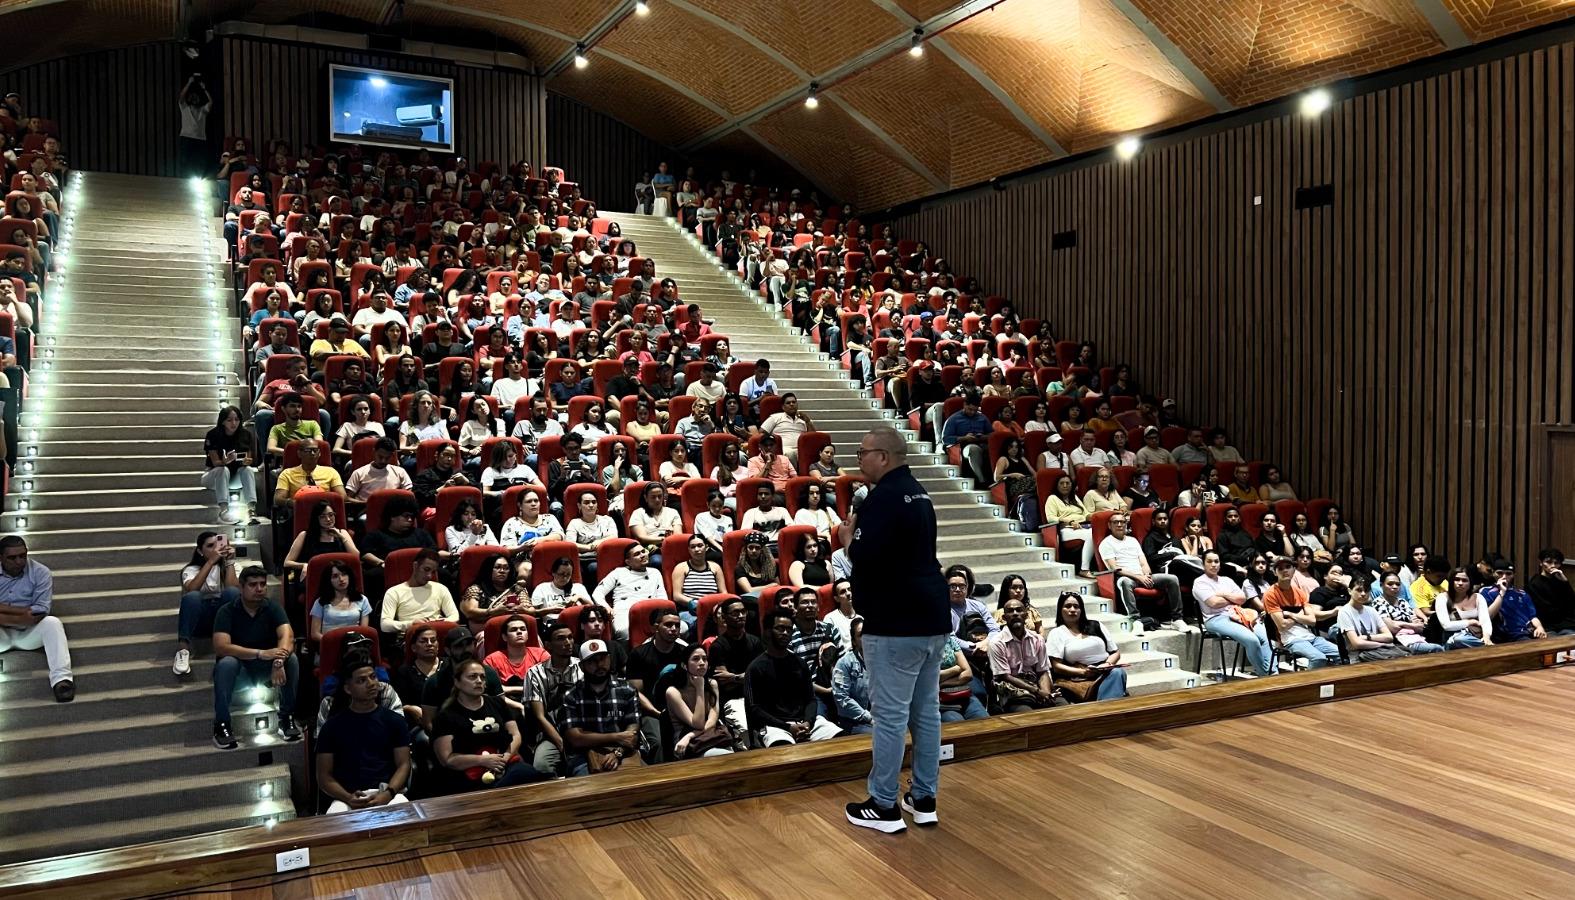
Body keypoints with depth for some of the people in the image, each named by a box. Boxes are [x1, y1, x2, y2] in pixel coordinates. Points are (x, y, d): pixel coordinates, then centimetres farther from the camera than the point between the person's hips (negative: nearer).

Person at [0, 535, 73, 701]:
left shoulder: (40, 572, -8)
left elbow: (40, 612, -16)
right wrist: (22, 610, -20)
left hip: (29, 632, -1)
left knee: (52, 623, -32)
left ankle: (61, 678, -43)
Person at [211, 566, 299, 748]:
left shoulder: (273, 608, -7)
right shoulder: (227, 612, -13)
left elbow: (287, 636, -23)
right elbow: (221, 647, -27)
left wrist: (279, 661, -44)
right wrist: (261, 654, -38)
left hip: (266, 667, 2)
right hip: (239, 668, -2)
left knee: (291, 659, -27)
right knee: (226, 663, -34)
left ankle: (287, 718, -15)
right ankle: (221, 725, -25)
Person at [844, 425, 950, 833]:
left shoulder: (884, 496, -16)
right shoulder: (917, 493, 15)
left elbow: (865, 557, -24)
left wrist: (848, 538, -4)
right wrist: (861, 540, 12)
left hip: (896, 624, -10)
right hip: (932, 618, 10)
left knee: (890, 714, -1)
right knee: (926, 711, 13)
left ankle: (883, 806, 7)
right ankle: (924, 799, 23)